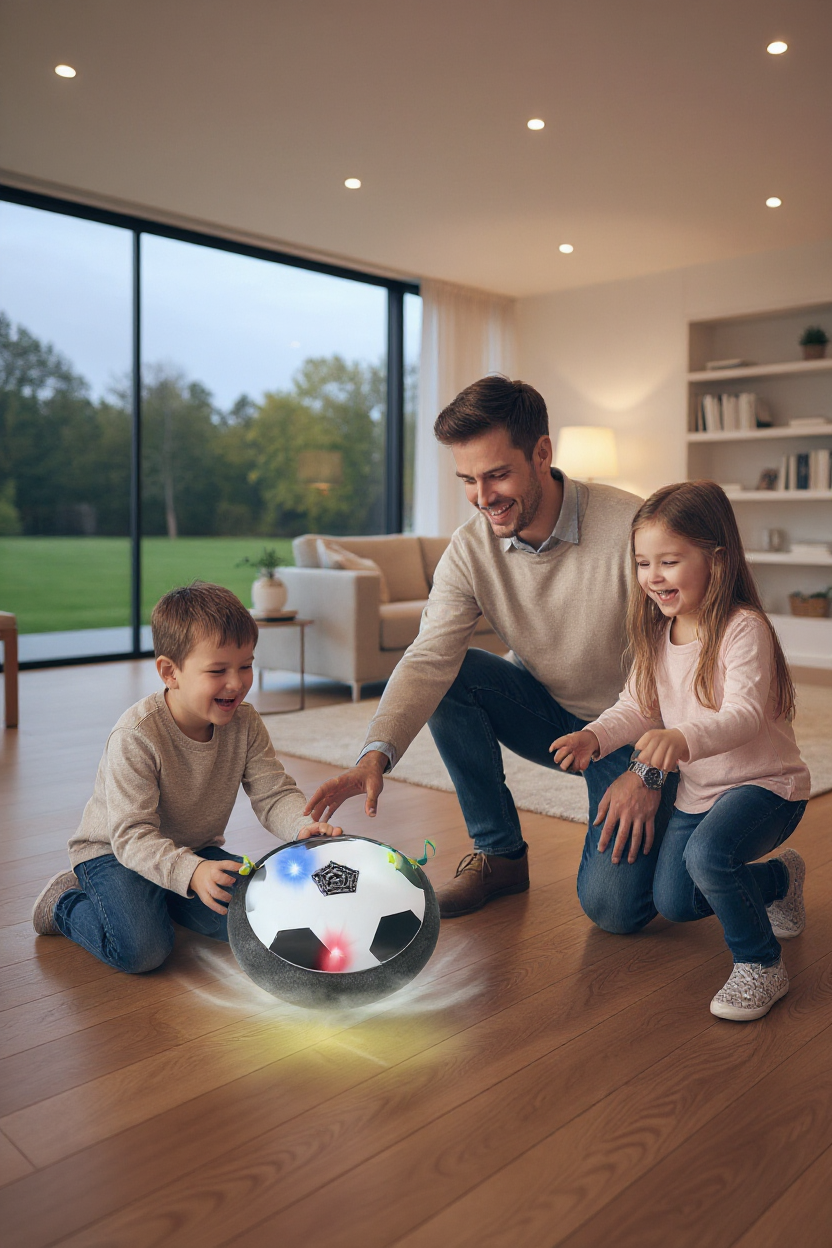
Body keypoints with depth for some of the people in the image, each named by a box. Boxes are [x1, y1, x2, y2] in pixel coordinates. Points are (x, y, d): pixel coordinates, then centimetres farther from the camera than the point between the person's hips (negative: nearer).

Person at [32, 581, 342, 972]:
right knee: (142, 949, -27)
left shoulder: (245, 724, -12)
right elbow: (132, 835, -32)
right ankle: (66, 903, 5)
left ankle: (162, 900, 12)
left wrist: (304, 826, -36)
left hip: (195, 850, 6)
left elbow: (274, 795, -13)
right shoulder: (135, 737, -29)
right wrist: (191, 873, -48)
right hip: (113, 851, -5)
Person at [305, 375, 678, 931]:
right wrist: (376, 755, -38)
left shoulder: (630, 527, -26)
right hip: (547, 712, 4)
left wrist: (648, 770, -25)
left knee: (613, 906, -18)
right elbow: (428, 658, -23)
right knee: (451, 675, -23)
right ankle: (499, 854, -5)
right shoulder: (469, 550, -14)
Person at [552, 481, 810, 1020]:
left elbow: (743, 715, -35)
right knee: (673, 903, 12)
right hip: (695, 789, 8)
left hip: (765, 782, -8)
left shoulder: (744, 628, -23)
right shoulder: (657, 633, 1)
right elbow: (637, 707, 2)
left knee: (708, 853, -36)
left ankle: (761, 965, -11)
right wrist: (594, 737, -18)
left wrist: (682, 739, -54)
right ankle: (780, 878, 38)